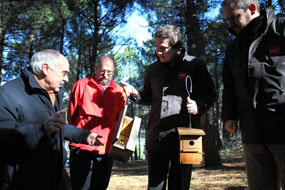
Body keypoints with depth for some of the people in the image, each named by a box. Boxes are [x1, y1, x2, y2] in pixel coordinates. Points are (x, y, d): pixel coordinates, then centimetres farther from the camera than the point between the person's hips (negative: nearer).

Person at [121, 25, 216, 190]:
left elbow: (210, 94, 5)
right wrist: (135, 94, 3)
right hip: (157, 138, 4)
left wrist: (199, 106, -16)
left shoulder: (195, 65, -1)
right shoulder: (153, 69, 12)